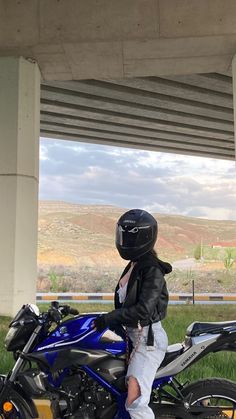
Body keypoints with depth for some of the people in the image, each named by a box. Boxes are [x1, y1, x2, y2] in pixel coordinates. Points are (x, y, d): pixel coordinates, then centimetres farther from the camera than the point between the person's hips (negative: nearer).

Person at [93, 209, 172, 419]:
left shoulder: (152, 269, -16)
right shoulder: (133, 266, 11)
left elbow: (143, 309, -24)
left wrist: (108, 319, -21)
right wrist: (106, 319, 6)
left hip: (148, 338, -10)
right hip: (132, 334, 10)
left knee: (135, 402, -18)